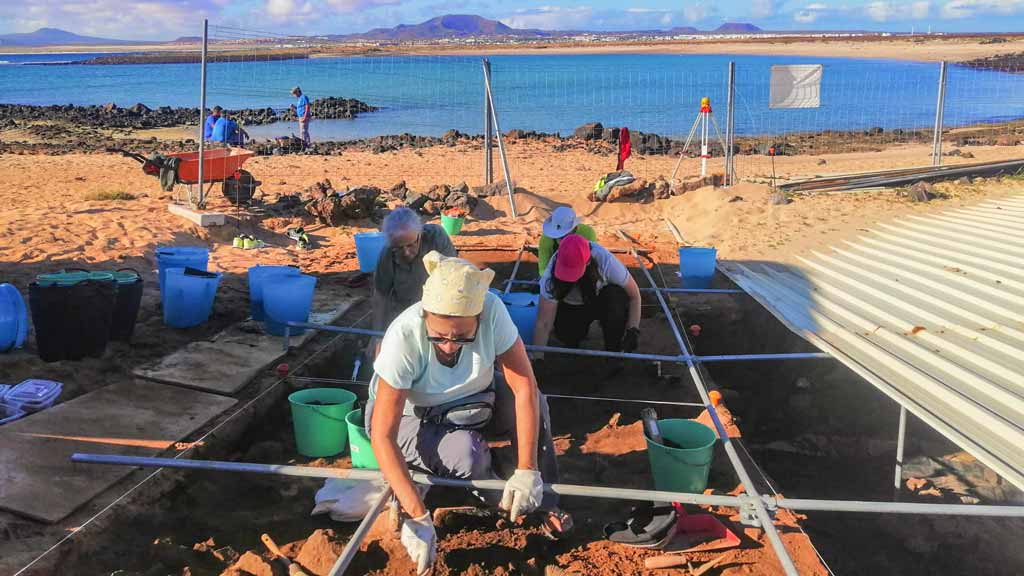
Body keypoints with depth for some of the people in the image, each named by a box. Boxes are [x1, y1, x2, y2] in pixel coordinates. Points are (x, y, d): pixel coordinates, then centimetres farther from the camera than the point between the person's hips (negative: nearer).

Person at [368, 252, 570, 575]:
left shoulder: (492, 311, -30)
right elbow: (382, 436, -35)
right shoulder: (404, 336, -36)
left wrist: (527, 470, -33)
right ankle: (495, 496, 2)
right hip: (410, 418, -3)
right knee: (465, 454, -32)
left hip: (468, 404, 3)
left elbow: (524, 386, -25)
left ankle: (544, 502, -3)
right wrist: (417, 517, -41)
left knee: (532, 401, -25)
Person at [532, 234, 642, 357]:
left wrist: (633, 330, -32)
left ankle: (614, 352, -13)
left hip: (604, 299, 0)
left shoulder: (606, 261, -35)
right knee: (566, 335, -28)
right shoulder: (550, 274, -33)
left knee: (617, 297, -34)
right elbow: (543, 323, -30)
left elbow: (634, 295, -22)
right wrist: (537, 359, -34)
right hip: (572, 307, 1)